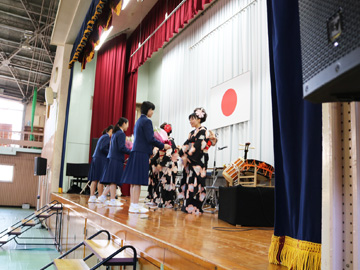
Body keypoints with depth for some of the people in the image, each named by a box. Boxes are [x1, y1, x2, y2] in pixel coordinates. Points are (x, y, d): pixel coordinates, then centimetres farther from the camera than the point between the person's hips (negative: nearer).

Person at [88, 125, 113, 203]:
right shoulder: (107, 137, -7)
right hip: (101, 160, -9)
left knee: (94, 180, 6)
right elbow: (103, 148, -18)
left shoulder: (103, 137, 21)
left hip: (96, 159, 9)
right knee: (101, 179, -7)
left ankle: (92, 196, 6)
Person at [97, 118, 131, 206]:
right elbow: (122, 148, -18)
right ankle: (112, 200, 0)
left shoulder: (115, 133, 18)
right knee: (114, 180, -5)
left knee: (112, 181, 12)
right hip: (117, 160, -9)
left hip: (112, 158, 9)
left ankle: (102, 197, 13)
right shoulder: (121, 133, -10)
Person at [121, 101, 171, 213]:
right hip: (142, 153, -9)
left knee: (134, 180, 9)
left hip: (136, 151, 9)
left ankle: (133, 204, 14)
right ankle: (135, 205, -3)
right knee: (138, 180, -7)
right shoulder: (147, 121, -10)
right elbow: (150, 139, -15)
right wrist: (163, 146, -6)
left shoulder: (139, 121, 19)